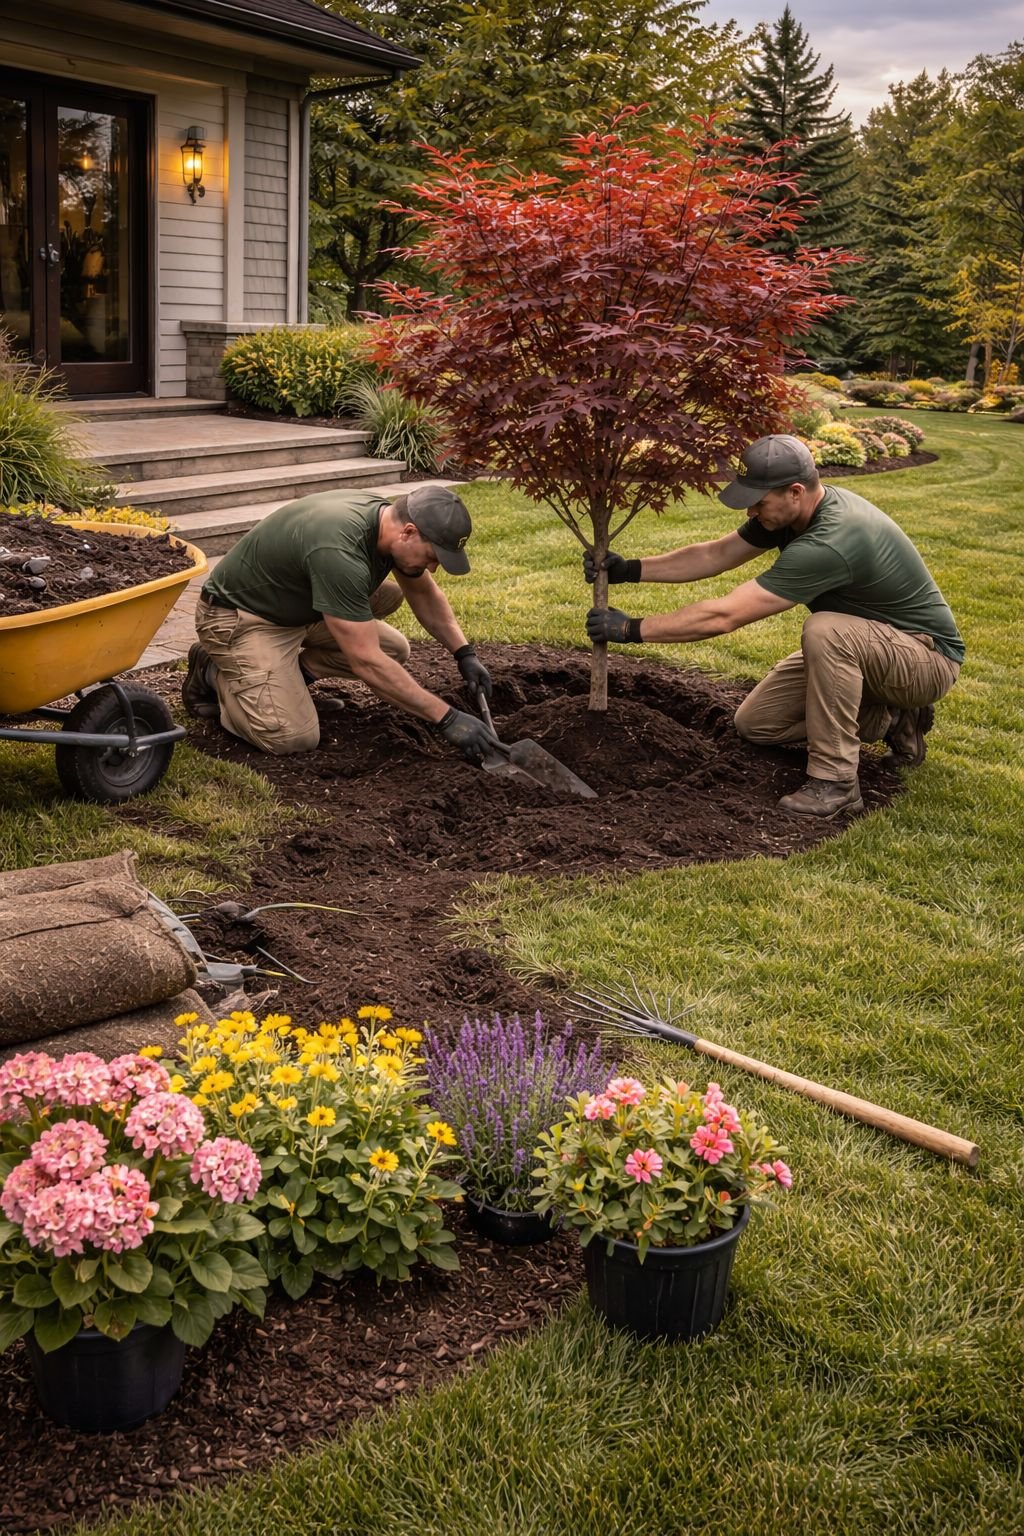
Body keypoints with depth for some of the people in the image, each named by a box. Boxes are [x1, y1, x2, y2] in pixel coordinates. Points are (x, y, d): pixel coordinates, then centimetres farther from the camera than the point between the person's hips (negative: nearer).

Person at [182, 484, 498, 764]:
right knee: (293, 736, -23)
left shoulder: (392, 518, -10)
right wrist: (446, 718, -32)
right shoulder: (339, 551, -36)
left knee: (393, 649, 3)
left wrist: (464, 653, -1)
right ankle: (214, 674, 1)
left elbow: (424, 594, 11)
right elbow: (366, 662, -35)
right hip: (241, 616, -9)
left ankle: (288, 673, 10)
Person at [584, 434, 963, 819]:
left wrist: (631, 629, -27)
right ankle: (892, 718, 13)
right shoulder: (792, 511, -8)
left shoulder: (830, 541, -36)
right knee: (755, 722, 3)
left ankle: (836, 780, -25)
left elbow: (723, 616, -35)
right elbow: (715, 555, 5)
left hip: (928, 657, -9)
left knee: (825, 630, -39)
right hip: (859, 650, 9)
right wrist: (630, 570, -4)